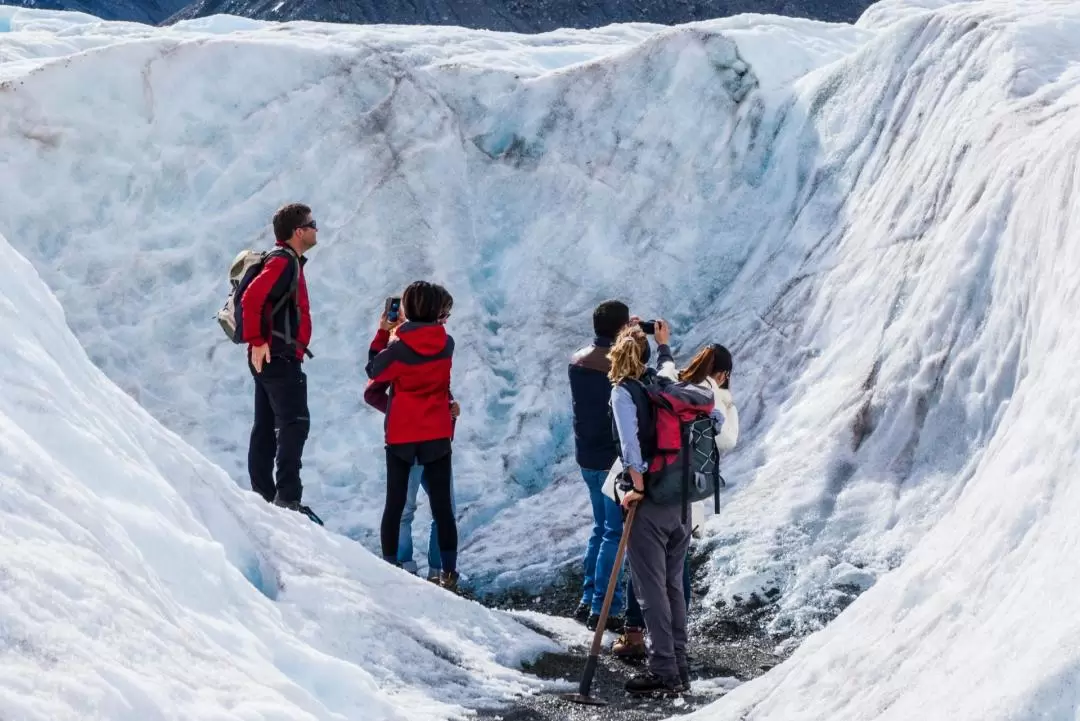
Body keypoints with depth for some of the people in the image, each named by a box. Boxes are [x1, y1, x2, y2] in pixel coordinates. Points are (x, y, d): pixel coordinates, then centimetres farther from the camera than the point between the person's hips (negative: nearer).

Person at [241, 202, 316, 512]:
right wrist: (257, 342, -22)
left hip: (271, 358, 11)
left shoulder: (288, 262, 18)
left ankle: (262, 495, 15)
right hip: (279, 357, -11)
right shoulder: (284, 262, -14)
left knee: (266, 427, 11)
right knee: (295, 424, -14)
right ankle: (287, 497, -19)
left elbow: (261, 302, 27)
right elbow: (251, 299, -26)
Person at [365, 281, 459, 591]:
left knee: (395, 504, 9)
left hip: (401, 435, -2)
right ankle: (449, 573, 5)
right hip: (438, 434, 2)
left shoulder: (398, 348, -16)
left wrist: (382, 332, 7)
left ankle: (389, 568, 8)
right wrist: (401, 329, 10)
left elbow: (374, 370, 2)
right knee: (442, 505, 6)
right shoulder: (447, 344, -7)